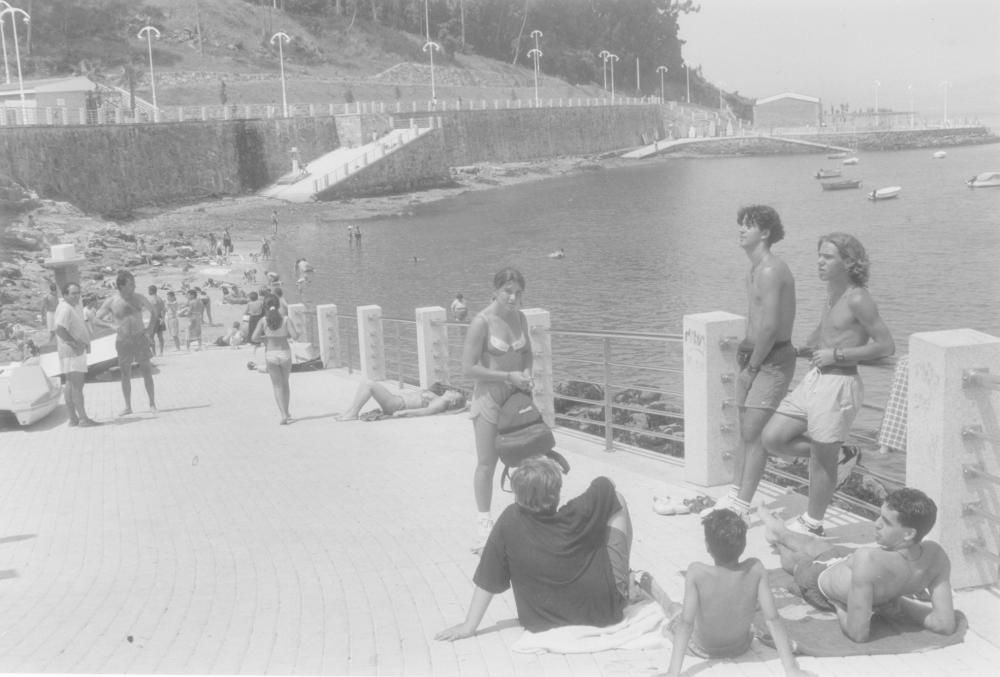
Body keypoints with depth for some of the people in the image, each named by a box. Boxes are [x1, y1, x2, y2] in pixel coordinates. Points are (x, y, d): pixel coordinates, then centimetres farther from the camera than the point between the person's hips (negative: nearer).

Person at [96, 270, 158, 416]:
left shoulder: (138, 298, 0)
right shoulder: (111, 302, -5)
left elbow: (153, 311, 15)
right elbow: (96, 319, 0)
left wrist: (150, 328, 4)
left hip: (140, 338, 1)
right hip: (123, 341, 0)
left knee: (147, 371, -1)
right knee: (125, 374, 6)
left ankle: (152, 404, 8)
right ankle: (128, 407, 15)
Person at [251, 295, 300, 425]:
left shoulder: (263, 321, -7)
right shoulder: (285, 320, -6)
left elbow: (254, 338, -14)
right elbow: (295, 336, -14)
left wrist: (263, 337, 6)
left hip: (270, 354, -1)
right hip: (285, 353, 1)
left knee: (277, 385, 5)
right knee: (285, 382, 20)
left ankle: (284, 415, -7)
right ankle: (286, 412, 28)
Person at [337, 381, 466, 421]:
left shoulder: (441, 402, -9)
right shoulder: (436, 398, 18)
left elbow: (426, 411, -26)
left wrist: (404, 412, -32)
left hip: (397, 404, -9)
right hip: (396, 398, 9)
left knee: (369, 384, -18)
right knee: (364, 383, 6)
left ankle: (353, 414, -16)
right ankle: (349, 412, -1)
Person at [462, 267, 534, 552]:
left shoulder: (520, 318, 0)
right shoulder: (482, 322, -19)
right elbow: (468, 368, -21)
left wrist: (526, 372, -4)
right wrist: (508, 376, -22)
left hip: (517, 395, 6)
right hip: (489, 397, -6)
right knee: (486, 463, 1)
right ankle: (484, 523, 11)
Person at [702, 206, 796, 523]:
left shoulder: (770, 271, -18)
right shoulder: (754, 271, 14)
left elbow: (770, 327, -23)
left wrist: (752, 366, -15)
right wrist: (744, 351, 7)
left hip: (773, 360, -10)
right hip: (755, 357, 10)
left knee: (753, 434, -10)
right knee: (745, 432, 11)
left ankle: (740, 507, -7)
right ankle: (734, 496, 18)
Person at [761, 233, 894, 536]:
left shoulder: (858, 299, -14)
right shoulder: (833, 293, 11)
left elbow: (886, 345, -17)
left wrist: (836, 355, -17)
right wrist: (813, 347, 9)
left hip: (839, 384, -9)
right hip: (814, 379, 9)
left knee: (821, 460, 4)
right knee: (772, 438, 7)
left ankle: (812, 524, 23)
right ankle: (841, 456, 23)